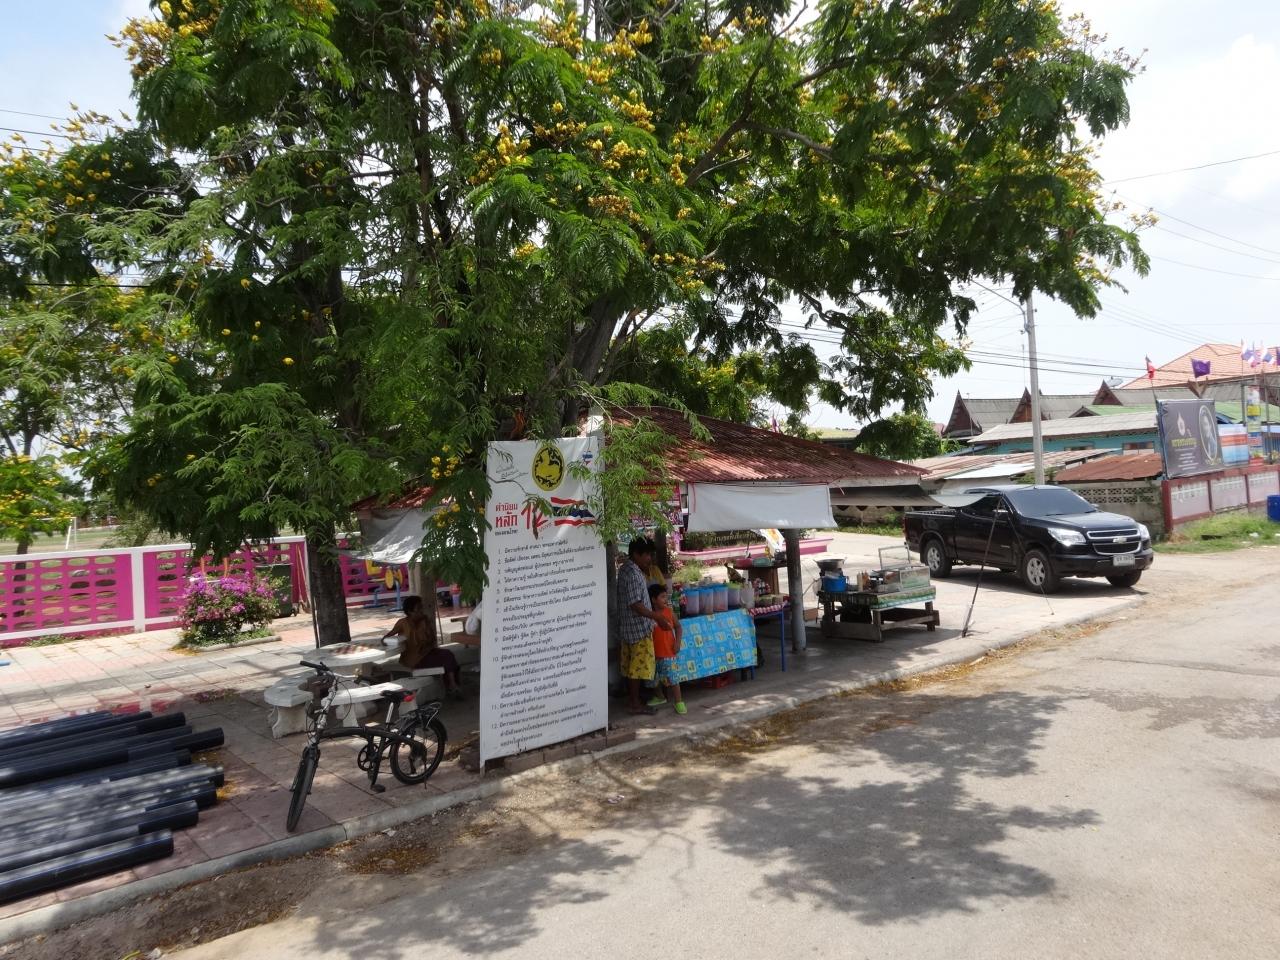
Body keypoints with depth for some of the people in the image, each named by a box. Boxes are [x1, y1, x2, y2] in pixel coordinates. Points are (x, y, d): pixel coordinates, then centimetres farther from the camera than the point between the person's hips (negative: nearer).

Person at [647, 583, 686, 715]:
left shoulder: (669, 611, -3)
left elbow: (678, 627, 4)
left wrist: (677, 642, -5)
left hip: (668, 652, -2)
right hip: (654, 652, 2)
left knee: (671, 677, -8)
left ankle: (679, 701, 3)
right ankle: (660, 697, 38)